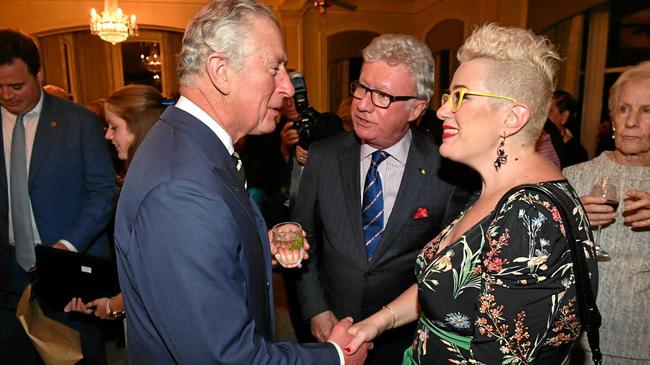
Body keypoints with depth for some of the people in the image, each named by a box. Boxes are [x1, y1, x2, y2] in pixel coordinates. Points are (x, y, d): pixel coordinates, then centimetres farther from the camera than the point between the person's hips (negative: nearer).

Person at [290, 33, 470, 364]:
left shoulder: (445, 171, -15)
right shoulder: (323, 157, -8)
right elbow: (304, 236, -1)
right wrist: (316, 311, -7)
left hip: (406, 337, -1)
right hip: (331, 330, 2)